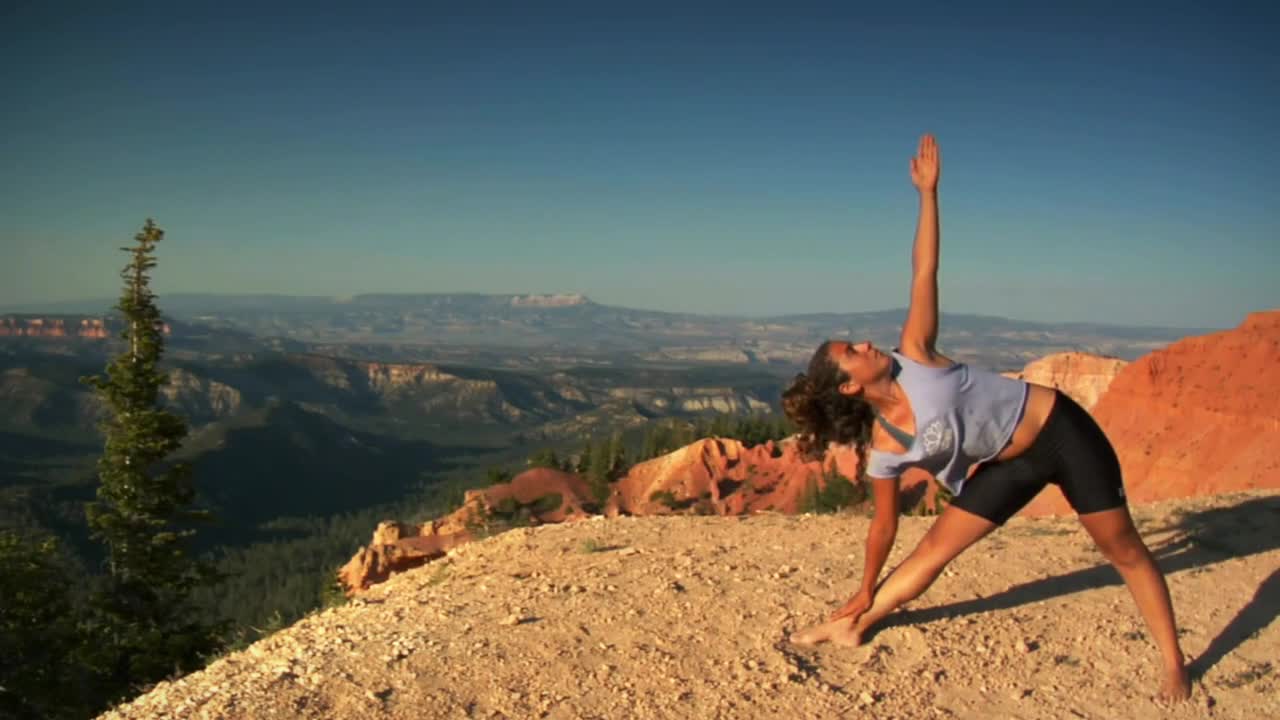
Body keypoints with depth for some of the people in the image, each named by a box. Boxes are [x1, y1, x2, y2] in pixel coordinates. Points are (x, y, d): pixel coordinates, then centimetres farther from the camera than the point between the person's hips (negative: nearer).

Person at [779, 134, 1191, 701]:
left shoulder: (913, 356, -18)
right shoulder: (883, 450, -12)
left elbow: (924, 274, -15)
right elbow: (884, 524, -2)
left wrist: (928, 192, -17)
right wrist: (863, 596, 4)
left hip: (1061, 428, -2)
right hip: (1009, 466, 2)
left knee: (1122, 548, 3)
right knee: (935, 547, 3)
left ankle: (1173, 664, 17)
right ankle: (852, 628, 19)